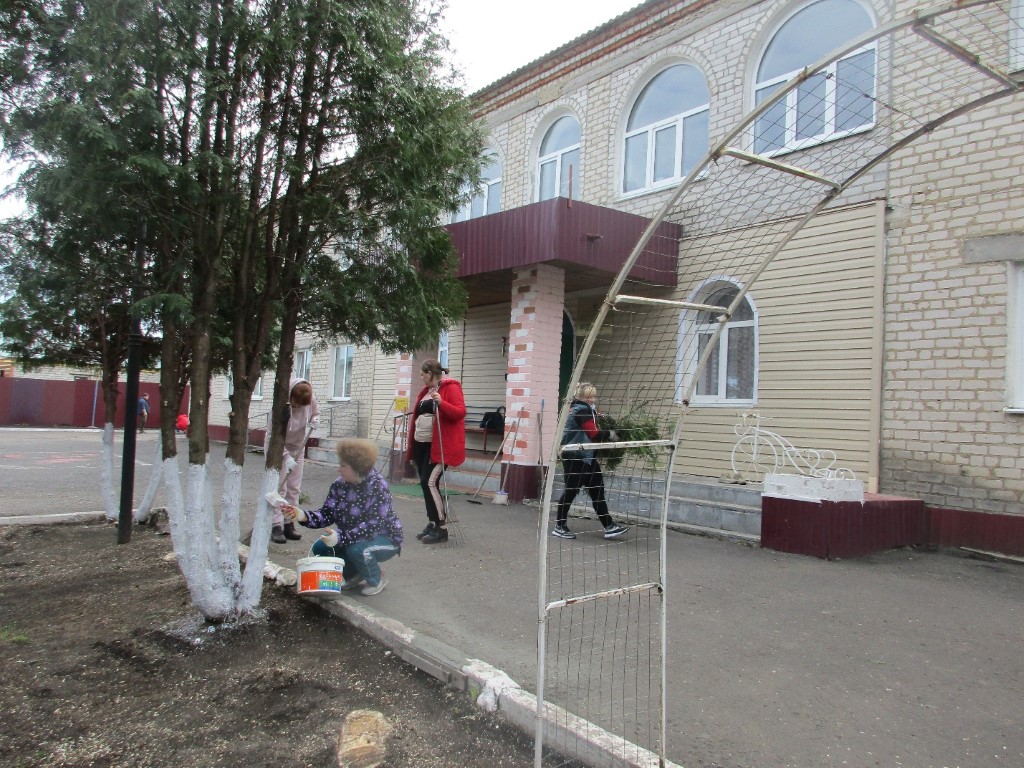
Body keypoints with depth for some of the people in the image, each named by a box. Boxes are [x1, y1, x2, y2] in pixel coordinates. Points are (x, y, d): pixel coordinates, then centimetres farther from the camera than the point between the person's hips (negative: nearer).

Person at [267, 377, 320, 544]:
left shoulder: (311, 400, -16)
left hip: (297, 448, 5)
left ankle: (289, 524, 13)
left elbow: (316, 411, 10)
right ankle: (276, 526, -6)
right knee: (279, 487, -9)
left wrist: (315, 420, -12)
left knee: (294, 488, 6)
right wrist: (286, 456, -31)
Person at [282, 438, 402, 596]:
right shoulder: (339, 484, -7)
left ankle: (377, 579, -2)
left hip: (385, 538, -6)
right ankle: (354, 575, 14)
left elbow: (373, 526, -33)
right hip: (351, 538, 7)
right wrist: (303, 516, -28)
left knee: (357, 550, -34)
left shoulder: (378, 487, -27)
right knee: (320, 548, -10)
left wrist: (341, 537, -42)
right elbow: (327, 514, -10)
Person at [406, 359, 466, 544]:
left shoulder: (451, 387, -6)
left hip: (439, 446, -9)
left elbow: (460, 412, -17)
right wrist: (412, 443, 20)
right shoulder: (426, 390, 19)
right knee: (425, 483, 9)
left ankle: (442, 528, -7)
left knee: (430, 482, -14)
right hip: (421, 444, 9)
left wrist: (441, 403, -31)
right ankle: (432, 524, 20)